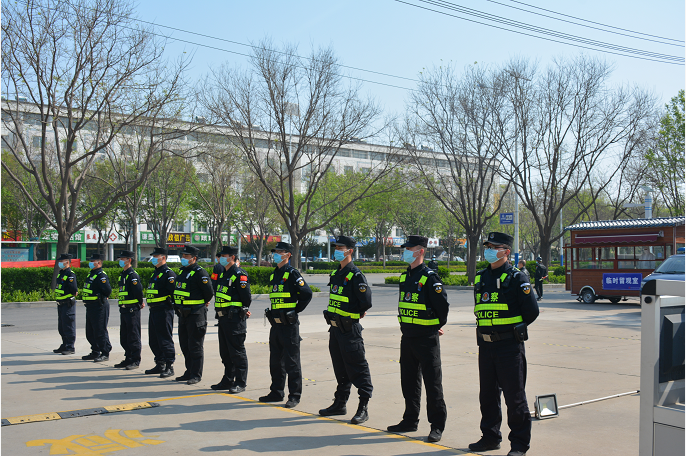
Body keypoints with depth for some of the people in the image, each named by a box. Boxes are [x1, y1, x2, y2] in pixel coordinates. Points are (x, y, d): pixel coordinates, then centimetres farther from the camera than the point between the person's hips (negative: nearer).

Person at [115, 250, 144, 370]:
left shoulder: (133, 275, -14)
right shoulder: (122, 274, 15)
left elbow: (138, 291, -20)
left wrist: (140, 303, -5)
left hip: (132, 309, -9)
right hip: (124, 309, 9)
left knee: (133, 336, -3)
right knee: (124, 337, 14)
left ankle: (136, 361, 3)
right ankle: (128, 359, 23)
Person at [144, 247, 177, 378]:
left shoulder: (168, 273, -12)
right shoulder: (155, 273, 18)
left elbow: (174, 291, -20)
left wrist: (173, 305, -16)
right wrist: (151, 306, 18)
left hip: (164, 311, -10)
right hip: (153, 311, 10)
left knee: (165, 339, -6)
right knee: (153, 341, 14)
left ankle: (169, 367, 0)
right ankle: (160, 365, 23)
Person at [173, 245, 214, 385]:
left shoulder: (200, 273, -15)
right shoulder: (182, 271, 13)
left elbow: (209, 292, -18)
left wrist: (203, 303, -2)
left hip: (196, 314, -9)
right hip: (183, 314, 9)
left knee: (195, 346, -3)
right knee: (184, 345, 15)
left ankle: (196, 375, 5)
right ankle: (189, 372, 26)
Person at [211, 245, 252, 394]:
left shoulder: (239, 275, -13)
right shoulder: (223, 274, 15)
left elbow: (246, 297, -16)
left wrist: (242, 311, -1)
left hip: (235, 319, -9)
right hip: (223, 318, 9)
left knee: (237, 352, -3)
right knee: (225, 352, 15)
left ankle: (240, 383, 5)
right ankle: (228, 380, 25)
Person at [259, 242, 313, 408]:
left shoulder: (292, 273, -11)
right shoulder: (273, 274, 14)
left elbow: (307, 294, -16)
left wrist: (295, 310, -11)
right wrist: (272, 312, 14)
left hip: (289, 324, -8)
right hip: (276, 324, 8)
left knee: (291, 362, -1)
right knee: (275, 361, 15)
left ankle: (295, 396, 6)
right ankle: (276, 392, 26)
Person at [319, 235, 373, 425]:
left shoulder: (356, 275, -14)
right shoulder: (335, 274, 12)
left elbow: (366, 301, -18)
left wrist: (355, 314, -4)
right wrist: (333, 314, 13)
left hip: (349, 329, -9)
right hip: (335, 328, 9)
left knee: (357, 368, -3)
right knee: (339, 367, 16)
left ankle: (363, 408, 3)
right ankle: (340, 403, 27)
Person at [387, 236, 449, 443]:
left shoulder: (430, 277, -13)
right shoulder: (404, 276, 11)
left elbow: (443, 305, -12)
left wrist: (436, 326, 0)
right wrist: (406, 325, 15)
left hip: (427, 338, -8)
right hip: (407, 337, 8)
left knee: (432, 383, 0)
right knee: (409, 381, 15)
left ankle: (437, 426, 9)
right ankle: (410, 420, 27)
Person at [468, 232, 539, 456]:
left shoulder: (516, 278, -8)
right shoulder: (480, 277, 10)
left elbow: (532, 311, -7)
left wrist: (513, 328, 2)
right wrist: (487, 328, 11)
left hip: (509, 345, -6)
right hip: (485, 344, 6)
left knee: (514, 396, 1)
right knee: (487, 394, 14)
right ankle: (490, 437, 27)